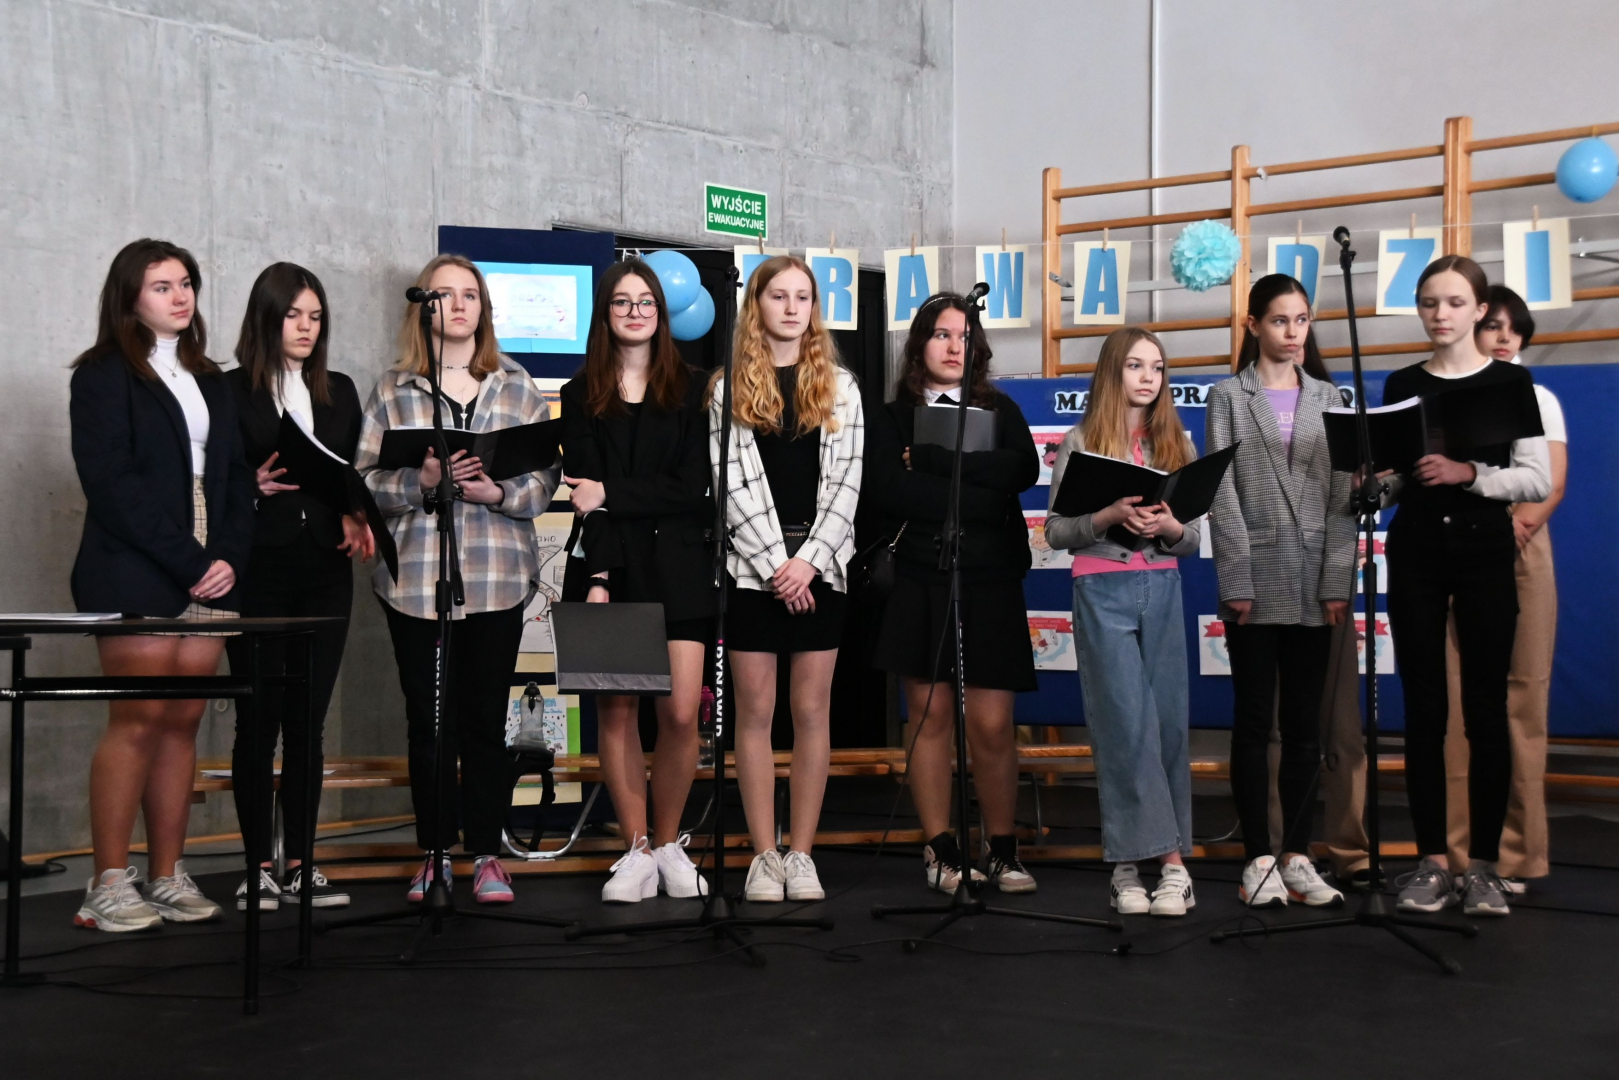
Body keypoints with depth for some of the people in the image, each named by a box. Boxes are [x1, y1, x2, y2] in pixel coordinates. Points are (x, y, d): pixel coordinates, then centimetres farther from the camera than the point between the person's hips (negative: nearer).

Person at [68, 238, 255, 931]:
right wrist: (186, 561, -14)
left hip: (207, 577, 6)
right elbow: (112, 483, -10)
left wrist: (229, 557, -2)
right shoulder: (104, 375, -1)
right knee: (139, 722, -9)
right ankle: (109, 886, -4)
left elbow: (235, 478, 15)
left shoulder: (208, 380, 19)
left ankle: (167, 876, 9)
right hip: (134, 578, -6)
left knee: (183, 724, 4)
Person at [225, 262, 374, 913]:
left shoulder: (339, 391, 15)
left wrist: (358, 518, -5)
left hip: (325, 570, 4)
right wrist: (253, 487, -21)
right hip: (258, 570, -4)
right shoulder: (231, 391, 0)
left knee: (308, 720, 6)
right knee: (259, 720, -1)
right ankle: (258, 866, 6)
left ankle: (300, 865, 12)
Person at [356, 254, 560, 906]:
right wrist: (421, 484, -15)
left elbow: (546, 476, 5)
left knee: (486, 719, 2)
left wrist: (498, 493, -12)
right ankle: (434, 856, 15)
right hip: (414, 577, 0)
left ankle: (487, 856, 12)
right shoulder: (393, 391, 8)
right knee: (427, 719, 5)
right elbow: (365, 480, 1)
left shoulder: (516, 387, 11)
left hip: (497, 577, 0)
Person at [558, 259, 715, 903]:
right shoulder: (582, 396, 10)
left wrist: (612, 495, -9)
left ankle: (670, 843, 9)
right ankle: (637, 850, 6)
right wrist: (598, 578, -13)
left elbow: (693, 489, 0)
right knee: (616, 709, -3)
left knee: (680, 711, -8)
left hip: (676, 564, 0)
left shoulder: (689, 391, 10)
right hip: (607, 564, 0)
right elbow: (585, 495, -1)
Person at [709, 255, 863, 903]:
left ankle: (802, 855, 9)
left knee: (812, 711, 3)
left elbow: (847, 481, 2)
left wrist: (809, 559, -10)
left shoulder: (839, 386, 9)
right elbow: (732, 484, -3)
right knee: (755, 711, 1)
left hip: (819, 565, 1)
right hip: (752, 566, -1)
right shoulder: (728, 388, 5)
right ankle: (763, 855, 7)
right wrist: (777, 564, -12)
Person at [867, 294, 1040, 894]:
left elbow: (1025, 469, -5)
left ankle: (1003, 850, 8)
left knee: (991, 724, -4)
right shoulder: (894, 417, 11)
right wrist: (974, 496, -8)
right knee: (930, 715, 0)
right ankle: (940, 850, 8)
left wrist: (933, 461, -9)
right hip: (920, 580, 0)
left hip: (991, 581, 1)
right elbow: (884, 491, -6)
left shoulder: (1001, 410, 16)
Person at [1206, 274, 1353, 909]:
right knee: (1254, 721, 1)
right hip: (1256, 584, -2)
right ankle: (1258, 860, 6)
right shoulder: (1229, 398, 5)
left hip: (1314, 586, 3)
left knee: (1304, 723, 6)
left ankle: (1297, 857, 11)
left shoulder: (1327, 398, 12)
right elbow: (1222, 495, -3)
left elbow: (1342, 494, 5)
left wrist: (1338, 581, -4)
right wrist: (1237, 582, -11)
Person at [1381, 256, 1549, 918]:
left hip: (1486, 552, -2)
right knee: (1424, 707, 2)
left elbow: (1538, 480, -4)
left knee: (1486, 707, -1)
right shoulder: (1401, 385, 10)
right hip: (1415, 554, 2)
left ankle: (1483, 864, 6)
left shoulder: (1510, 381, 2)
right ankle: (1432, 861, 8)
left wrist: (1470, 473, -18)